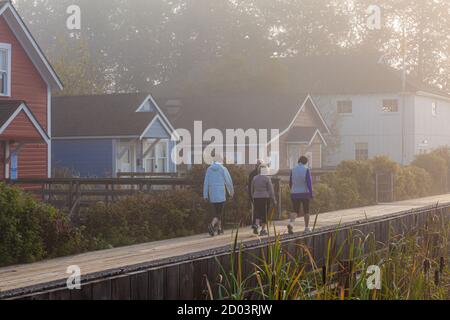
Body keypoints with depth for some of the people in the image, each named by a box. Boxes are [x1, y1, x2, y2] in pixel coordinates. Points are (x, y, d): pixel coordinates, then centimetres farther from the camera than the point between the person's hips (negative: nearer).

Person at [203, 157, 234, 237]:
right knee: (219, 213, -4)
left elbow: (206, 183, 2)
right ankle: (211, 226, -28)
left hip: (212, 194, 4)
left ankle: (219, 229, 24)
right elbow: (229, 181, -2)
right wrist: (231, 191, 14)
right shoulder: (223, 169, -5)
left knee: (216, 211, 19)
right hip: (221, 194, -4)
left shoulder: (209, 169, 5)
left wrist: (205, 195, 5)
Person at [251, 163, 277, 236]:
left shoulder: (255, 178, 6)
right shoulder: (267, 178, -7)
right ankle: (263, 230, 7)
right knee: (265, 214, 5)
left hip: (256, 198, 4)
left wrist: (253, 198, 22)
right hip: (265, 197, -3)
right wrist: (274, 200, -1)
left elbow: (252, 190, 12)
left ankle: (256, 224, -15)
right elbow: (271, 190, -7)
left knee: (257, 213, 10)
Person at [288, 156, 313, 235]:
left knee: (296, 211, 4)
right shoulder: (306, 170, -8)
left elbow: (290, 183, 9)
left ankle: (291, 223, -24)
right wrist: (311, 193, -11)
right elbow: (309, 182, -15)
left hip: (294, 193, 3)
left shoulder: (293, 170, 4)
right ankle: (306, 228, 15)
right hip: (305, 193, -3)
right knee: (306, 211, 12)